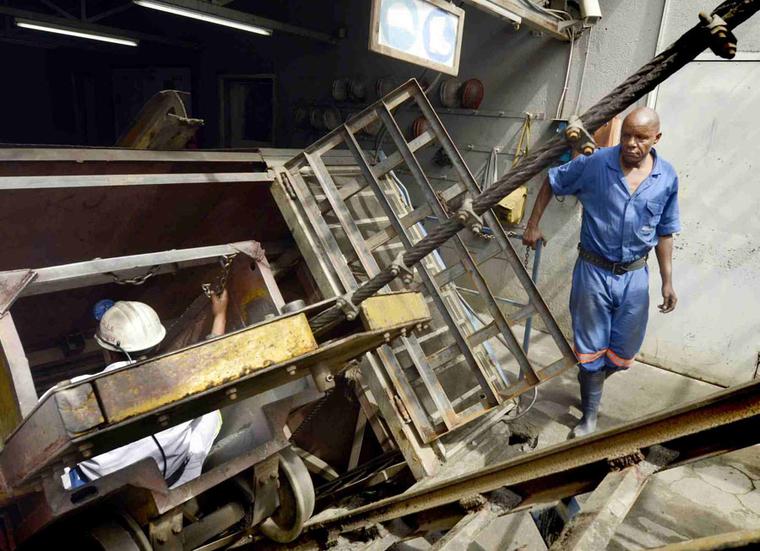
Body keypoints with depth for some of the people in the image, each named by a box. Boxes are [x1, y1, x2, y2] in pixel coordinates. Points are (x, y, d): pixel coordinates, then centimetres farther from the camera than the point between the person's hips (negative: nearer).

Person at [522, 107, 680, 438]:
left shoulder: (667, 178, -4)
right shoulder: (594, 165, -13)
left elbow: (664, 233, 5)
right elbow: (551, 182, 3)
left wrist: (667, 281, 5)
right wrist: (533, 225, 1)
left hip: (634, 276, 3)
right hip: (593, 272, -2)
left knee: (623, 353, 14)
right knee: (591, 349, 10)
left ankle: (591, 378, 47)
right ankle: (590, 415, 29)